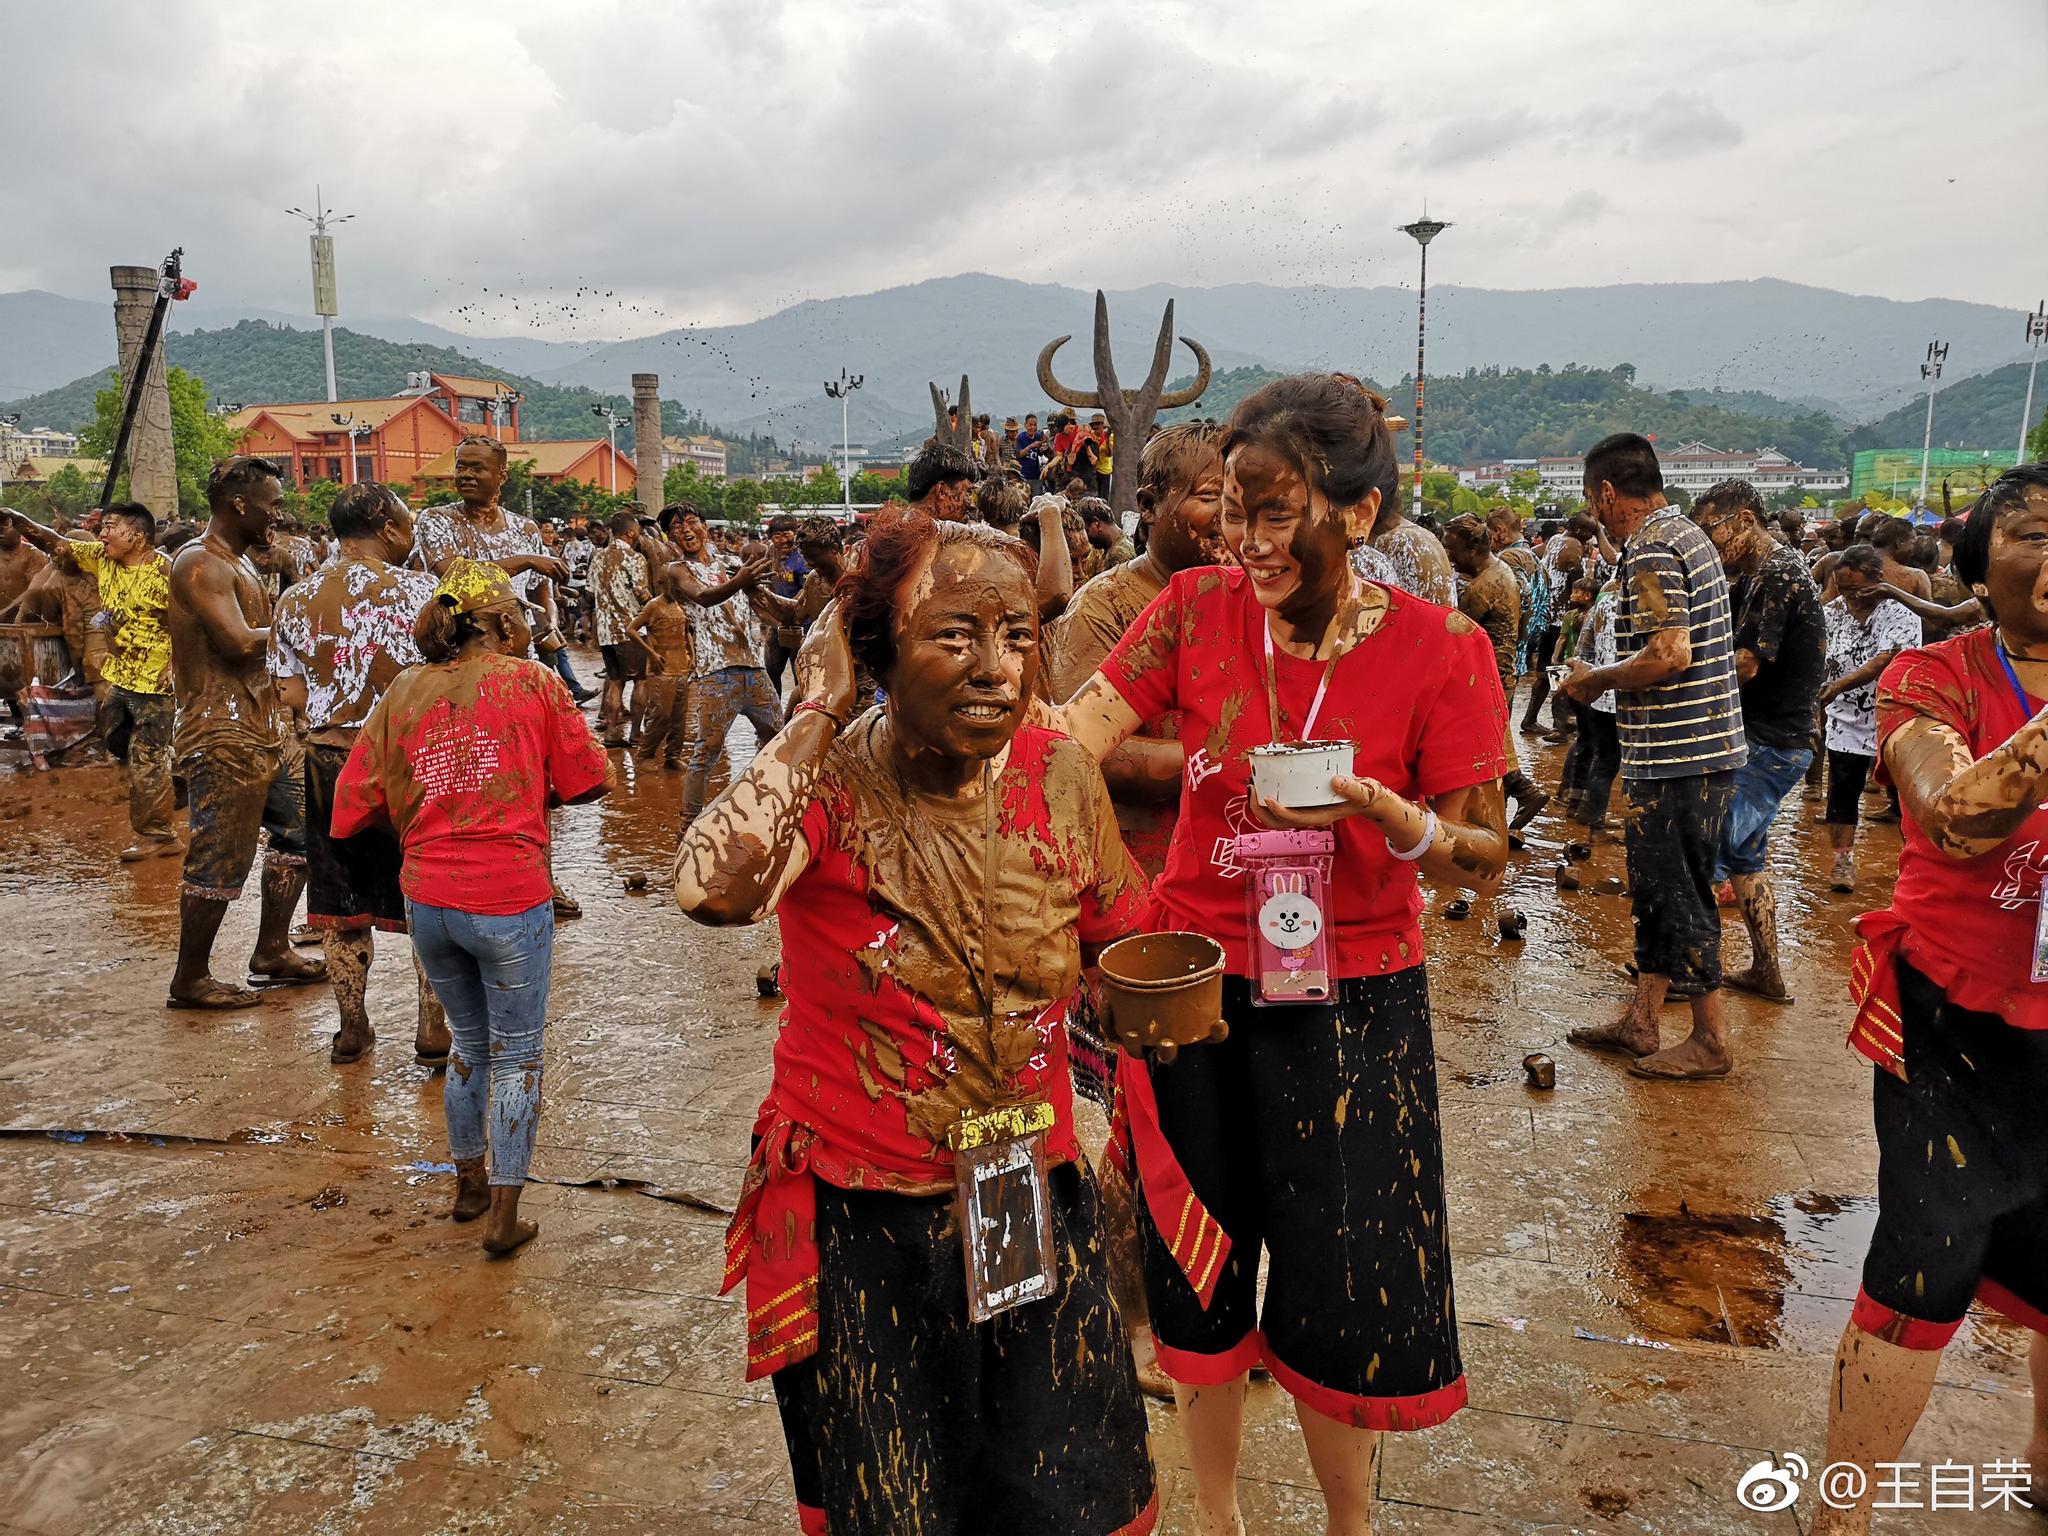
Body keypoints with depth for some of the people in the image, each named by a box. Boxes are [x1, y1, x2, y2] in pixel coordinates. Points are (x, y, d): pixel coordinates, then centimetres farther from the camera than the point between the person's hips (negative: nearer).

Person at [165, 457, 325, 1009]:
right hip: (222, 735, -10)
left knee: (299, 828, 16)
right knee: (221, 858, -4)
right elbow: (239, 642, -25)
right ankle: (189, 981, 9)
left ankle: (271, 953, 26)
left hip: (259, 731, 10)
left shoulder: (239, 563, 18)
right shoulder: (201, 564, -15)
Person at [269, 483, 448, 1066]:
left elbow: (291, 694, 2)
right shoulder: (419, 590, -9)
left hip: (329, 758, 4)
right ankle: (432, 1031, 11)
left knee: (341, 899, 14)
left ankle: (352, 1030, 23)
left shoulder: (296, 599, 3)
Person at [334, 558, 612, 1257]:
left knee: (469, 1041, 24)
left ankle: (469, 1183, 39)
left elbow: (354, 807, 4)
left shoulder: (402, 691, 5)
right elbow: (588, 779, 0)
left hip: (426, 900, 4)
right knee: (517, 1057, 11)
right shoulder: (532, 681, -3)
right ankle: (504, 1216, 16)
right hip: (510, 898, -4)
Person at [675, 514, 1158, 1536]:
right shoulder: (826, 783, -17)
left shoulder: (1058, 776, -7)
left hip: (1035, 1213, 3)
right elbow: (711, 890, -40)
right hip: (857, 1227, -3)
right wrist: (817, 714, -30)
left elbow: (1123, 953, 9)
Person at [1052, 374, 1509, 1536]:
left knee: (1336, 1302, 11)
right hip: (1196, 982, 2)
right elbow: (1067, 739, -12)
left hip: (1350, 1007, -2)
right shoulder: (1197, 611, -6)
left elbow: (1486, 864, -8)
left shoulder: (1439, 651, -12)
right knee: (1200, 1272, 17)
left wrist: (1382, 812, -26)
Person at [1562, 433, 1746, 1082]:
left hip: (1679, 754, -10)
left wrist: (1595, 680, -11)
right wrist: (1606, 679, 16)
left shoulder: (1651, 551, -16)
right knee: (1655, 887, 16)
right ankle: (1641, 1022, 25)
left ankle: (1710, 1040, 10)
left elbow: (1669, 655, -26)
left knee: (1677, 894, -1)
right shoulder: (1683, 532, 15)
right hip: (1700, 745, 10)